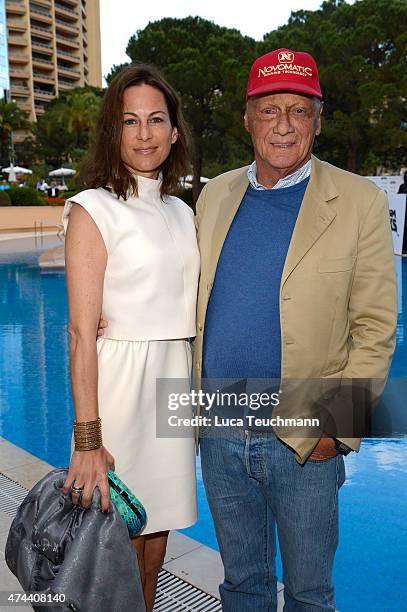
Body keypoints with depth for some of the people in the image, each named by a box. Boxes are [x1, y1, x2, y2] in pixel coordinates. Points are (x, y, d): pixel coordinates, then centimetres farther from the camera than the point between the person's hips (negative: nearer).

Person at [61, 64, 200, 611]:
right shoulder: (93, 210, -8)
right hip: (118, 385, -5)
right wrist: (88, 443, -18)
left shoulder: (181, 212, 11)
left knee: (154, 551, 18)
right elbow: (82, 333, -14)